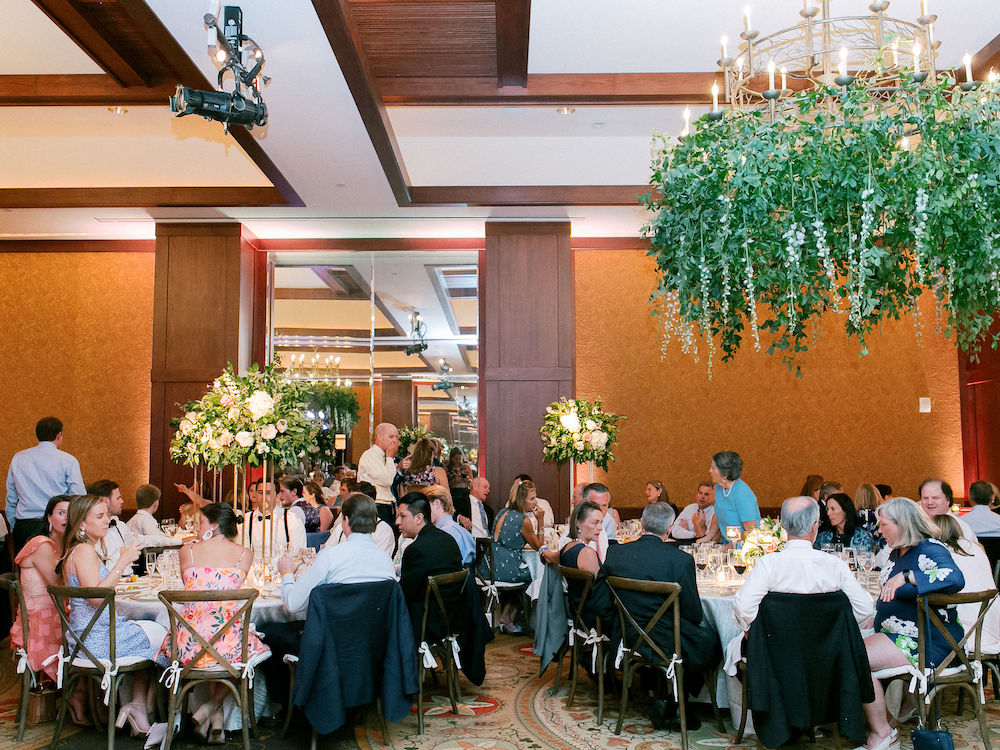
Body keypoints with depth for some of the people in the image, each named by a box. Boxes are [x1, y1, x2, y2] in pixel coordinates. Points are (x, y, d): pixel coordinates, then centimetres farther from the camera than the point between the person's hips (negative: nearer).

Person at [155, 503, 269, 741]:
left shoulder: (187, 550, 2)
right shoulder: (245, 554, 0)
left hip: (188, 645, 2)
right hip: (228, 641, -2)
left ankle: (215, 714, 26)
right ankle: (213, 706, 18)